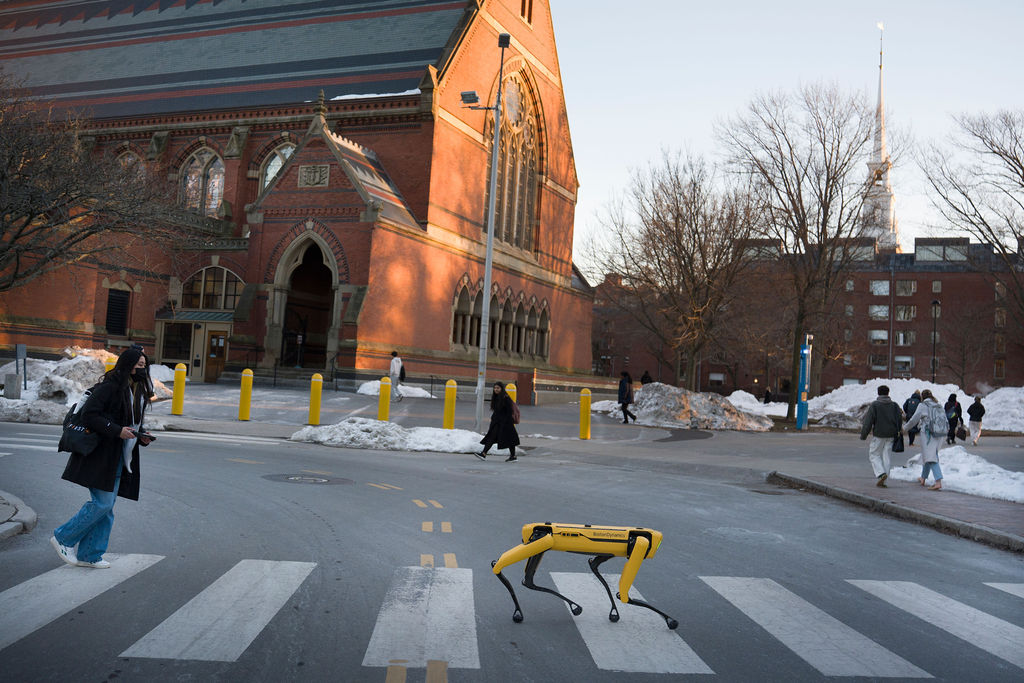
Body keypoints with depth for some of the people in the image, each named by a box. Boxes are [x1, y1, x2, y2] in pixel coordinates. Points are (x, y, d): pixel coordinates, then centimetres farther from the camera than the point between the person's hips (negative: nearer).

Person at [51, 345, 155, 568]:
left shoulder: (139, 391, 14)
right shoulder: (110, 387, -13)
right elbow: (88, 414, -20)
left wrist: (141, 436, 5)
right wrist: (117, 431, -23)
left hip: (119, 458, 9)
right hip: (101, 455, -9)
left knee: (107, 507, 9)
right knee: (102, 503, -11)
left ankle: (89, 555, 17)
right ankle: (62, 537, 8)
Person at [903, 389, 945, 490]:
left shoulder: (923, 406, -4)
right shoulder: (938, 406, 12)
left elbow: (914, 420, -1)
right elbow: (944, 419, 12)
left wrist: (905, 428, 13)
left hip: (927, 433, -6)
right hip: (936, 434, 6)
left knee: (931, 457, -10)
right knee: (927, 456, 19)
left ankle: (938, 482, -22)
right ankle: (923, 478, 31)